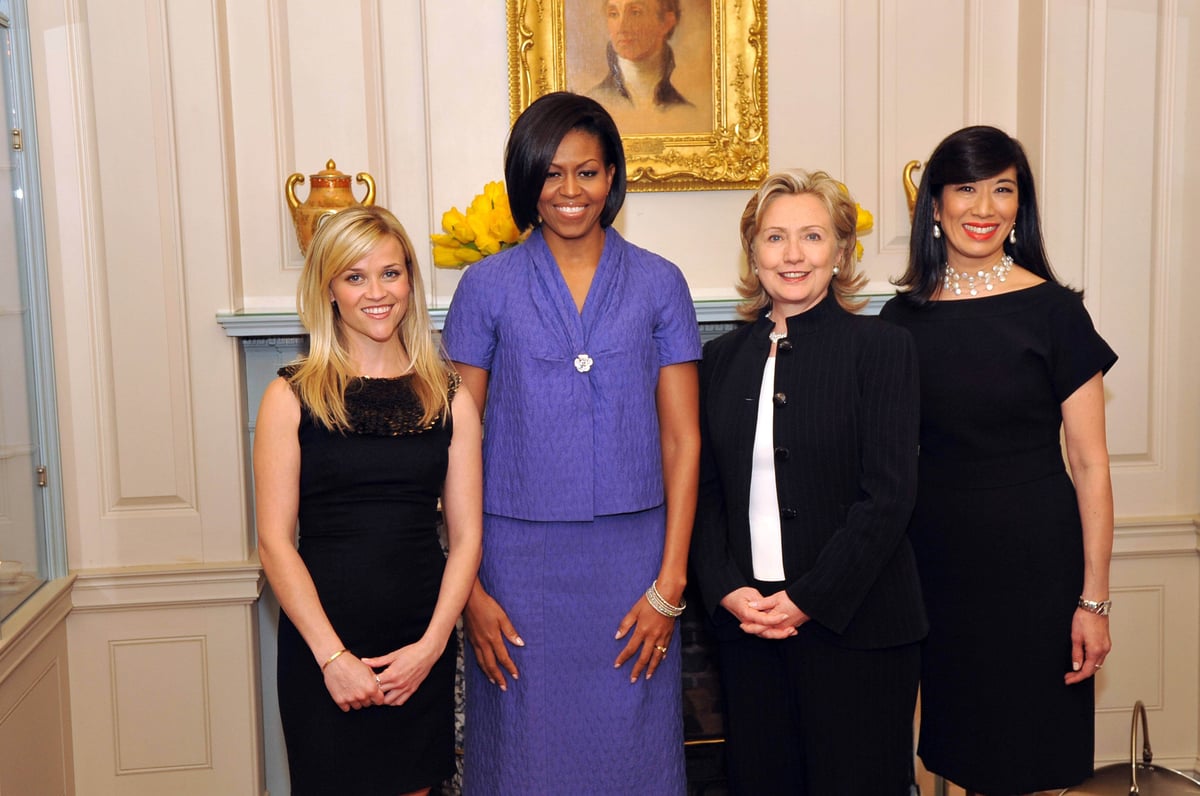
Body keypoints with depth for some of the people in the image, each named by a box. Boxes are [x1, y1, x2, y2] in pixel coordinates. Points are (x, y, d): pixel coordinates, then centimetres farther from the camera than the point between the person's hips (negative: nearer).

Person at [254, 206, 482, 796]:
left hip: (422, 648, 2)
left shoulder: (449, 399, 3)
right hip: (322, 647, -2)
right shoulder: (292, 397, -3)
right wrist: (332, 655, -12)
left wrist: (431, 644, -8)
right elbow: (275, 541, -6)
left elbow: (465, 536, 3)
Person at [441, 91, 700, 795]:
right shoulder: (489, 286, 1)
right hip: (519, 558, 0)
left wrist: (670, 582, -3)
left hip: (631, 558, 1)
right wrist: (467, 586, -4)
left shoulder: (658, 284, 3)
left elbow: (681, 439, 2)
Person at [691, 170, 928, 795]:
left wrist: (808, 599, -13)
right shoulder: (723, 356, 9)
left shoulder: (881, 347, -3)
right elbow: (706, 490, 8)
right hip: (745, 625, 4)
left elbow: (888, 496, -10)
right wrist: (728, 590, -6)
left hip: (853, 624, -3)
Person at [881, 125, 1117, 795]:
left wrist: (1094, 600, -9)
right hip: (937, 553, 3)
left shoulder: (1052, 311, -7)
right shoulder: (903, 317, 2)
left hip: (1034, 556, -3)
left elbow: (1090, 464, -7)